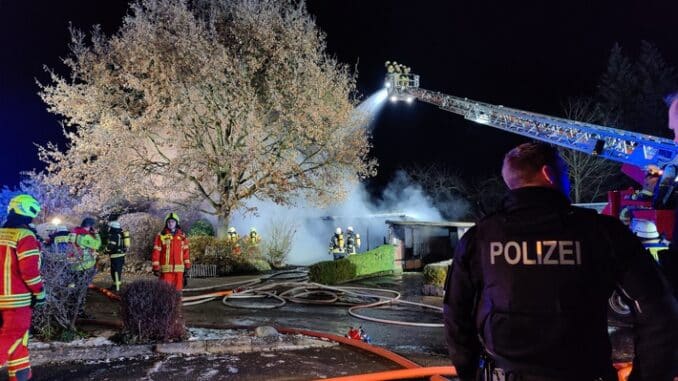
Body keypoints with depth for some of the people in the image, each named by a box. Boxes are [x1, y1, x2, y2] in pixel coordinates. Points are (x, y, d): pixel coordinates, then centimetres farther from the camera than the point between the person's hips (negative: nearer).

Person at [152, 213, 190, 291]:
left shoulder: (182, 236, 10)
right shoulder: (161, 236, -1)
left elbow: (185, 251, 13)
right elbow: (156, 252, -2)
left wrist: (187, 265, 10)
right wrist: (156, 267, -6)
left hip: (179, 268, 3)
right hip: (166, 269, -3)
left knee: (178, 289, 7)